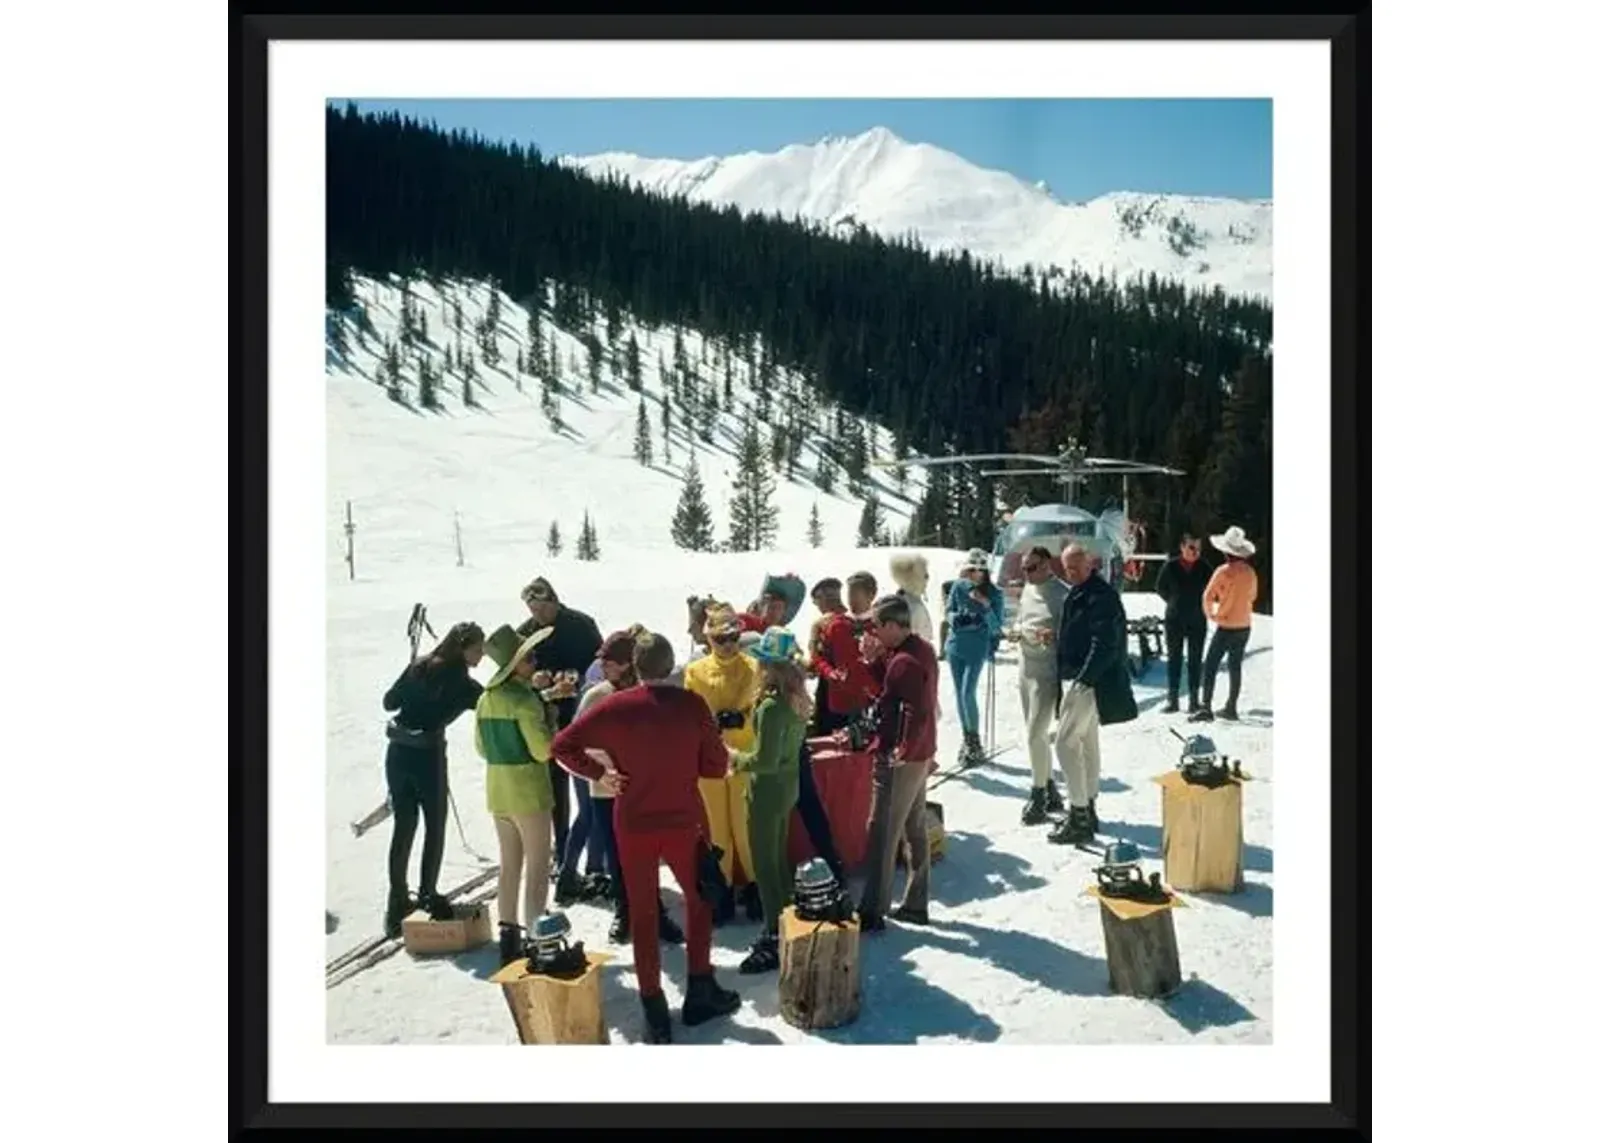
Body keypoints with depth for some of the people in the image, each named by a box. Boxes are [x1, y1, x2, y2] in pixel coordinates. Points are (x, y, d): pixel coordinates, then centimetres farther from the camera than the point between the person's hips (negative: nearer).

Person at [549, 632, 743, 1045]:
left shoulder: (614, 707, -8)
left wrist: (599, 773, 0)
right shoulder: (692, 704, -10)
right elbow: (716, 767, -5)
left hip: (634, 825, 1)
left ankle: (655, 1014, 19)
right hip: (685, 822, 0)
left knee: (643, 914, 13)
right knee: (699, 900, 22)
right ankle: (700, 992, 28)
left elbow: (561, 746, -8)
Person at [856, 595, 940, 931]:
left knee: (882, 834, -2)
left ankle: (872, 911, 7)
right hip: (919, 754, 10)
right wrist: (873, 660, 1)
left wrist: (901, 751, -22)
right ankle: (915, 904, 26)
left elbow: (916, 714, -29)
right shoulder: (920, 649, 8)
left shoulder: (905, 661, -23)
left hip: (899, 758, -10)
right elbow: (889, 688, 13)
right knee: (915, 828, 16)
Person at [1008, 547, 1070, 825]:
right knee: (1035, 734, 15)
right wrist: (1017, 631, 0)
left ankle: (1038, 797, 5)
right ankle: (1050, 792, 28)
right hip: (1026, 671, 8)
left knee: (1035, 735, -8)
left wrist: (1052, 636, -33)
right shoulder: (1028, 589, 10)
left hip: (1047, 674, -8)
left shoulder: (1062, 595, -15)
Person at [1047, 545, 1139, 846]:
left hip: (1089, 682, -10)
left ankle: (1079, 818, -6)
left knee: (1066, 743, -11)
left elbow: (1105, 644, -23)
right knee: (1086, 743, 15)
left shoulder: (1102, 596, -16)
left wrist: (1084, 679, -24)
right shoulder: (1077, 594, 15)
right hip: (1076, 679, 10)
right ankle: (1086, 810, 25)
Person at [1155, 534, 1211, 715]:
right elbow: (1160, 588, 8)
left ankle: (1194, 700, 11)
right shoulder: (1170, 566, -5)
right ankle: (1172, 699, 10)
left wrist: (1200, 605, 0)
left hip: (1197, 621, 0)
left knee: (1195, 661, 5)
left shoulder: (1204, 569, -4)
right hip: (1174, 620, 0)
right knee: (1174, 660, 5)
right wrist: (1174, 602, 4)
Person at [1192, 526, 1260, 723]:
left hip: (1226, 627, -6)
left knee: (1211, 666, -4)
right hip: (1244, 626, 6)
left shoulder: (1224, 571, -15)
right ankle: (1231, 708, 17)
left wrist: (1211, 615, 5)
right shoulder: (1250, 572, 3)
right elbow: (1252, 597, 15)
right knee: (1236, 667, 12)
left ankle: (1205, 708, -9)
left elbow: (1208, 597, -12)